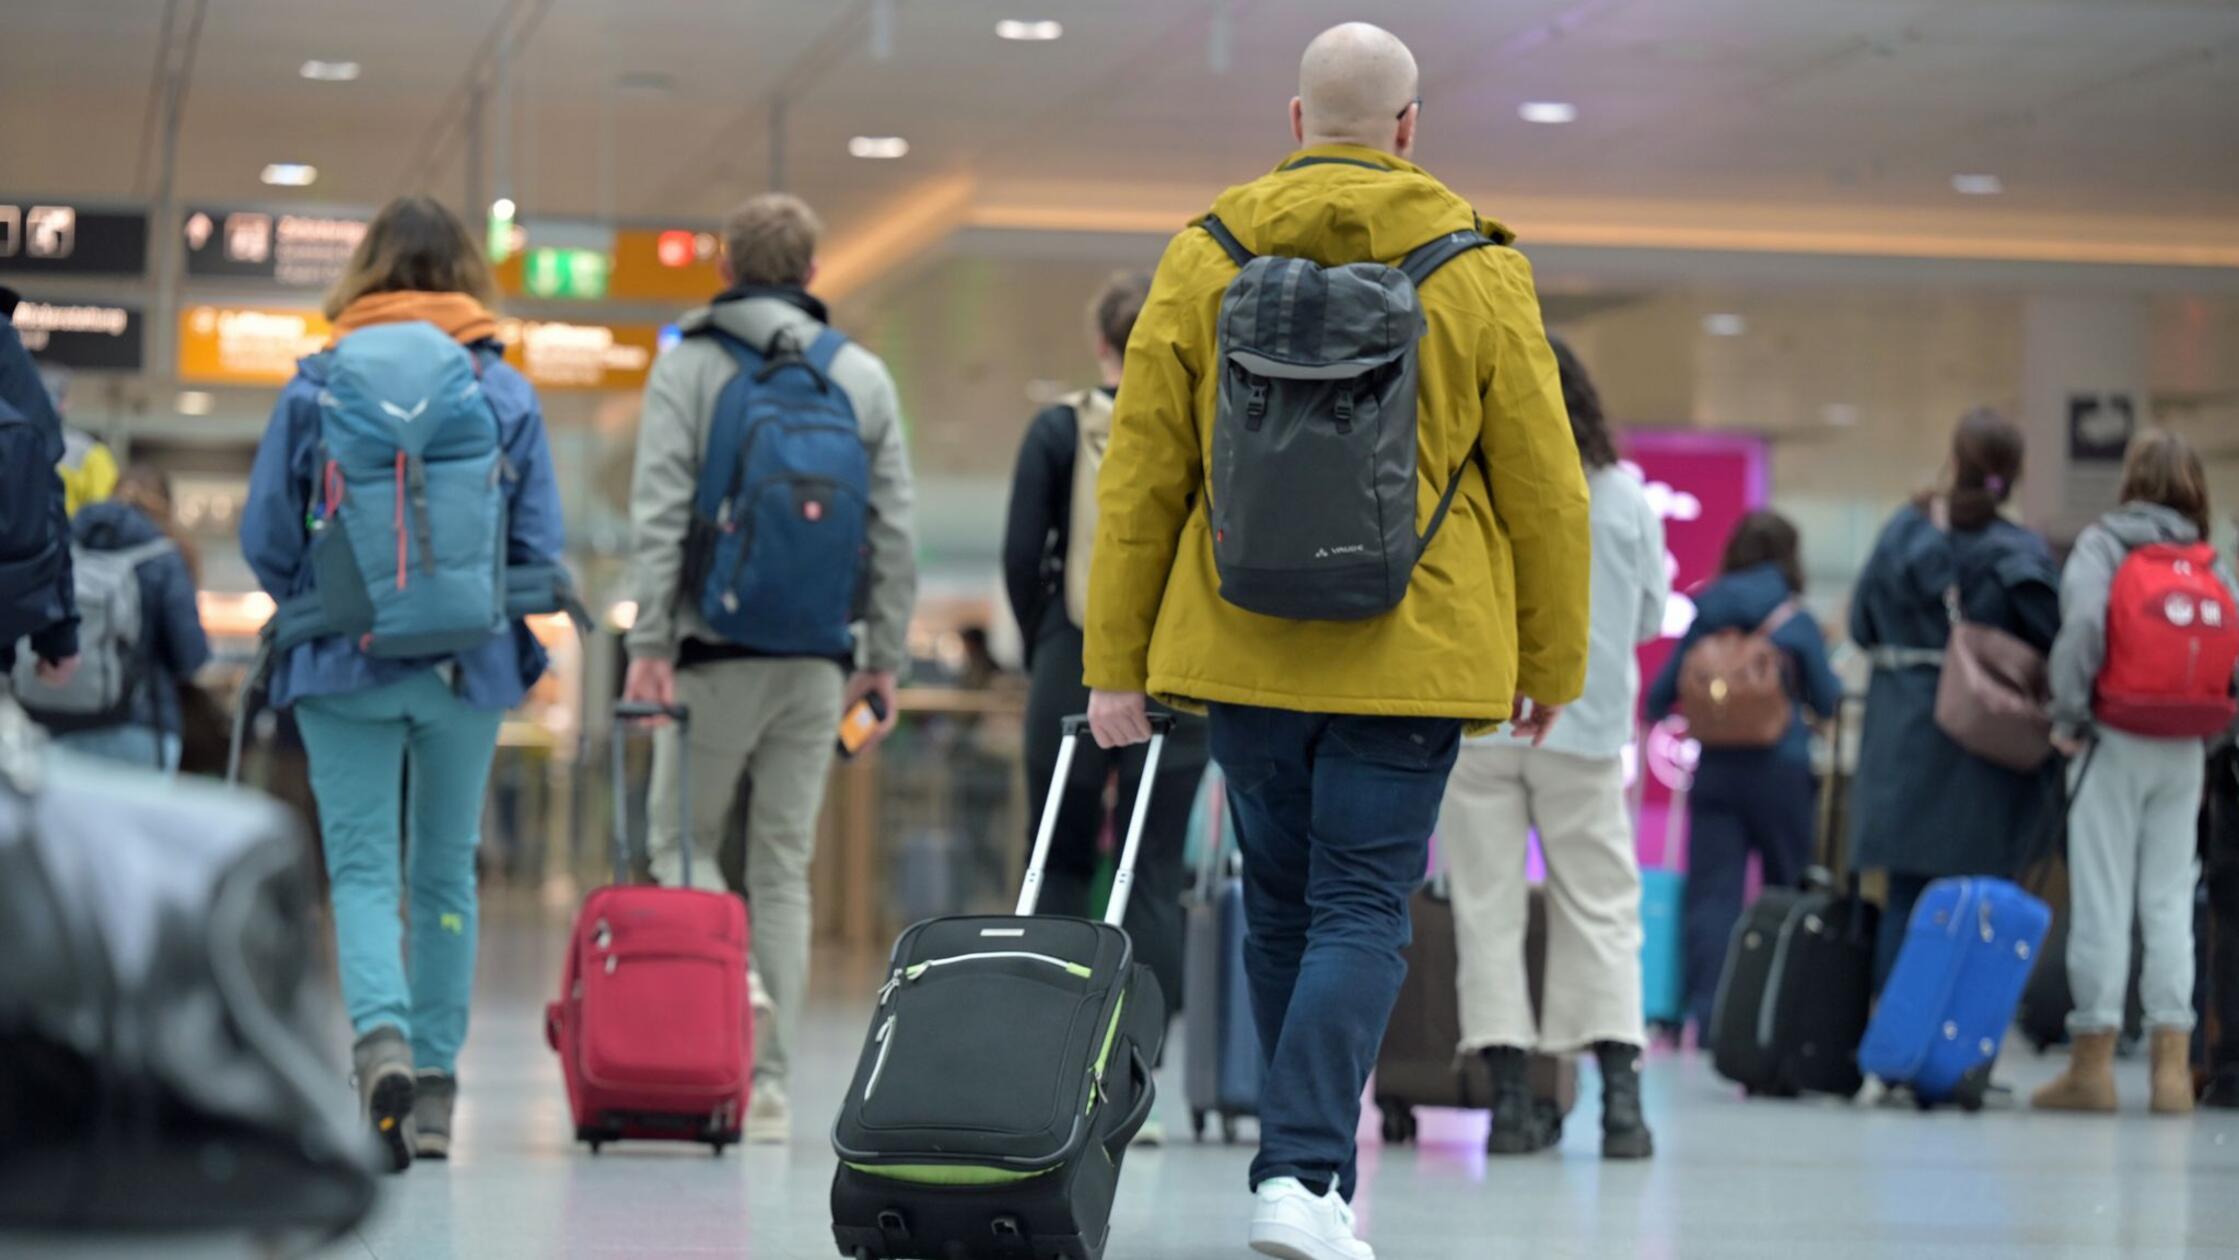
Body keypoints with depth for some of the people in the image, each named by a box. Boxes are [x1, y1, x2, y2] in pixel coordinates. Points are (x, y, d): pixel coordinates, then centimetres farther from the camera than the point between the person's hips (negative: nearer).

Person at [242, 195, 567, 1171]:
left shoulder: (314, 387, -3)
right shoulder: (508, 394, -1)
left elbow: (264, 540, -2)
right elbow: (541, 549, -2)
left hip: (342, 664, -1)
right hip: (470, 665, 1)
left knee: (361, 866, 2)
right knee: (446, 870, 13)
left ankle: (381, 1038, -24)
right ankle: (434, 1085, 17)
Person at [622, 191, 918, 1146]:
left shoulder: (687, 367, -1)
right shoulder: (863, 377, 8)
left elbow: (659, 513, -10)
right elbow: (894, 530, 6)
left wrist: (650, 641, -11)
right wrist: (884, 656, 11)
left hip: (718, 652, -3)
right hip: (818, 659, 3)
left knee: (682, 840, 10)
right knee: (784, 865, 7)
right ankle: (769, 1083, 5)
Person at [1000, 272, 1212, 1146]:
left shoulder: (1058, 432, -2)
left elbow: (1022, 557, -4)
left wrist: (1041, 655, 10)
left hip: (1076, 669, 0)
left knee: (1061, 866, 13)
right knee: (1156, 879, 4)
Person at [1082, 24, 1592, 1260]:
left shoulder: (1202, 262, 2)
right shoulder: (1479, 273, -2)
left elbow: (1139, 480, 2)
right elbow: (1543, 486, 0)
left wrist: (1115, 665, 7)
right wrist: (1551, 662, 11)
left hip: (1241, 648, 2)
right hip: (1411, 653, -2)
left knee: (1280, 909, 16)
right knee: (1361, 913, -1)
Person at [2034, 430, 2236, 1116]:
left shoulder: (2102, 542, -5)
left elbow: (2083, 622, -19)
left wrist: (2068, 715, -10)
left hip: (2115, 745, -4)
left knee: (2102, 901, 0)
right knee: (2171, 902, 8)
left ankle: (2092, 1064, 1)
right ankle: (2172, 1064, 5)